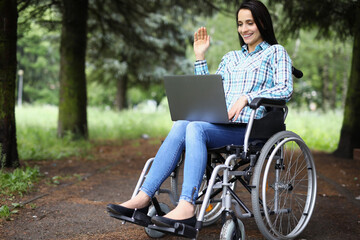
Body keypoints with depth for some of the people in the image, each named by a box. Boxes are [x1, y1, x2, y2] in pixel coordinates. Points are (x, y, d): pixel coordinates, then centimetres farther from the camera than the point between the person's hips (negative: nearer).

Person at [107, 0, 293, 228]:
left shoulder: (276, 52, 13)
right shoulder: (230, 58, 30)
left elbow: (286, 89, -3)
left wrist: (247, 97, -16)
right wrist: (200, 57, 19)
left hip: (249, 126, -5)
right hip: (220, 123, 5)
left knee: (195, 128, -34)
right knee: (180, 125, -28)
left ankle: (187, 207, -44)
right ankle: (143, 197, -34)